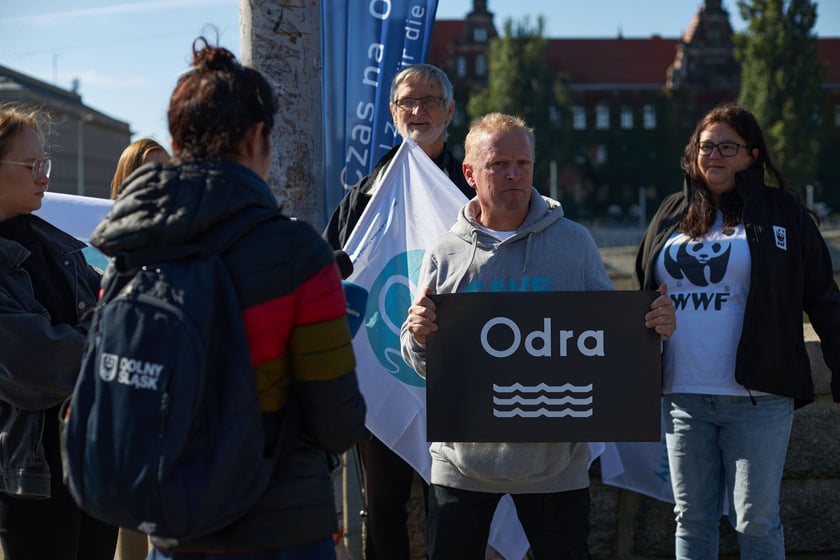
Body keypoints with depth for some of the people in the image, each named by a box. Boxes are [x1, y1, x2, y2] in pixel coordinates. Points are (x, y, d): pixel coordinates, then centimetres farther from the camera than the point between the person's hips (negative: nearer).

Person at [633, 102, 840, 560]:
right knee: (692, 520, 10)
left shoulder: (781, 212, 2)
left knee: (756, 523, 0)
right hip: (682, 398, 4)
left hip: (757, 398, -4)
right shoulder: (672, 215, 13)